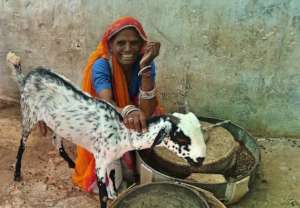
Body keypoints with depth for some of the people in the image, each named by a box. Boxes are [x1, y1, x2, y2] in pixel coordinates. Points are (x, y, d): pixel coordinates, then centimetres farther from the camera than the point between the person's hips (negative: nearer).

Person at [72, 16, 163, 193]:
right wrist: (127, 111, -67)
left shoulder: (147, 63, -20)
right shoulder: (101, 66, -26)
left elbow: (147, 110, -31)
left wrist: (145, 66, -41)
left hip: (136, 126, 3)